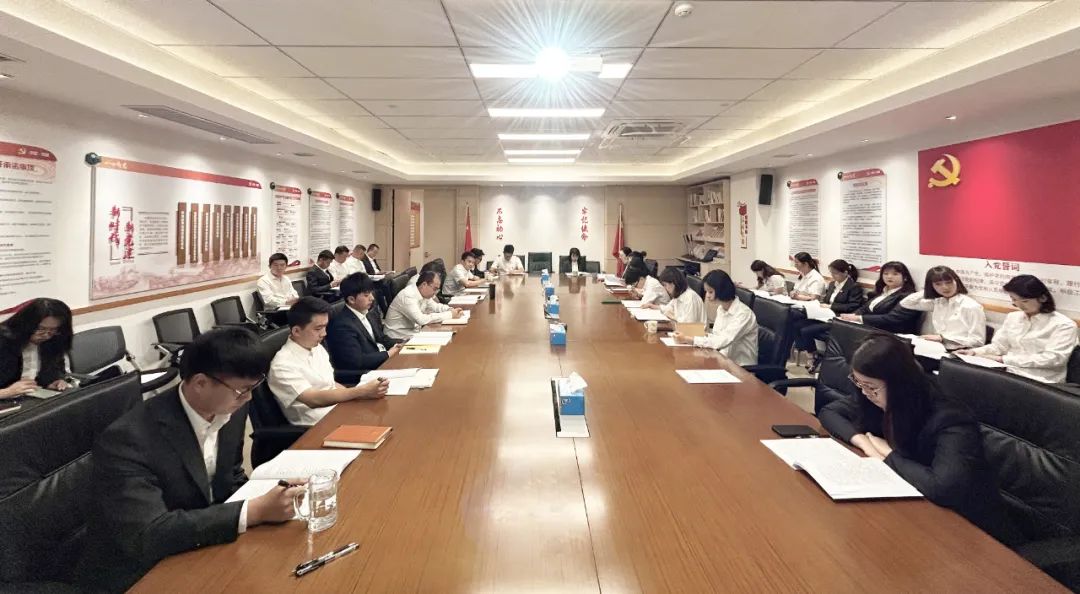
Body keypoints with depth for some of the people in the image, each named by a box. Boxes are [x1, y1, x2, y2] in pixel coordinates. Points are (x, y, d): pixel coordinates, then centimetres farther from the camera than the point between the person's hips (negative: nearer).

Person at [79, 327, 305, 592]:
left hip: (199, 551, 6)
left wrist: (260, 502, -13)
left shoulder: (229, 409, -7)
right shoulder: (129, 439, -26)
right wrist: (254, 512, -33)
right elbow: (146, 535, -32)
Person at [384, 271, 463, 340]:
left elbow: (435, 306, 15)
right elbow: (422, 320, -36)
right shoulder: (408, 296, -27)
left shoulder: (424, 293, -2)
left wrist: (451, 310, -6)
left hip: (414, 332, 8)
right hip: (400, 339, -8)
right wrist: (450, 315, -29)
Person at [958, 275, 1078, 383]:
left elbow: (1053, 358, -13)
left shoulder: (1064, 325, -3)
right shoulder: (1013, 317, 16)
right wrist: (975, 352, -5)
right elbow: (999, 346, 17)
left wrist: (1005, 359, -18)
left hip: (1039, 383, -6)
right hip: (1008, 374, 6)